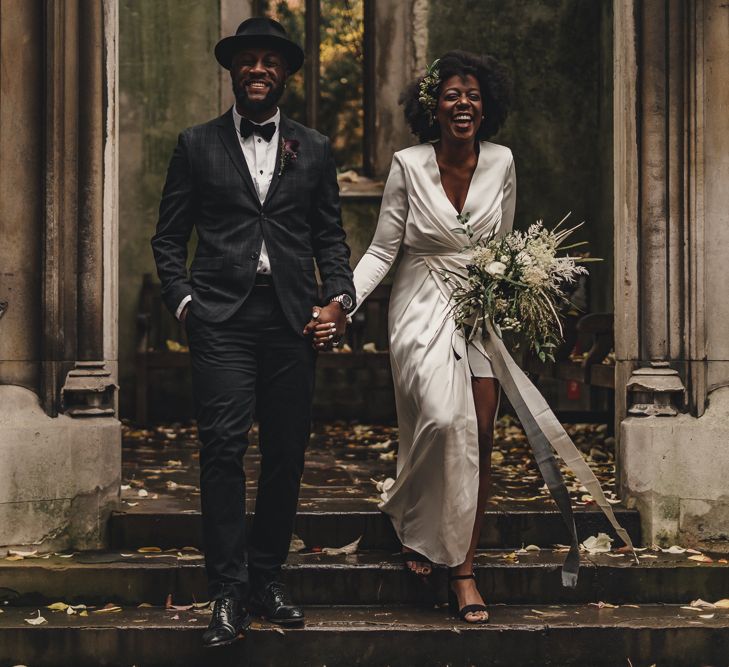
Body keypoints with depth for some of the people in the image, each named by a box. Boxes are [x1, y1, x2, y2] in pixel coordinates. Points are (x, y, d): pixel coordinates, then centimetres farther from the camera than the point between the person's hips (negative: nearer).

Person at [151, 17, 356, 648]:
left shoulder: (314, 148, 14)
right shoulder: (198, 145, 10)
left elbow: (330, 235, 15)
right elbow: (169, 235, 11)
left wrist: (339, 299, 1)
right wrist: (183, 299, -2)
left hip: (292, 318, 2)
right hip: (222, 317, -2)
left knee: (287, 452, 4)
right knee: (223, 446, -11)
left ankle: (267, 574, 18)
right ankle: (228, 590, -6)